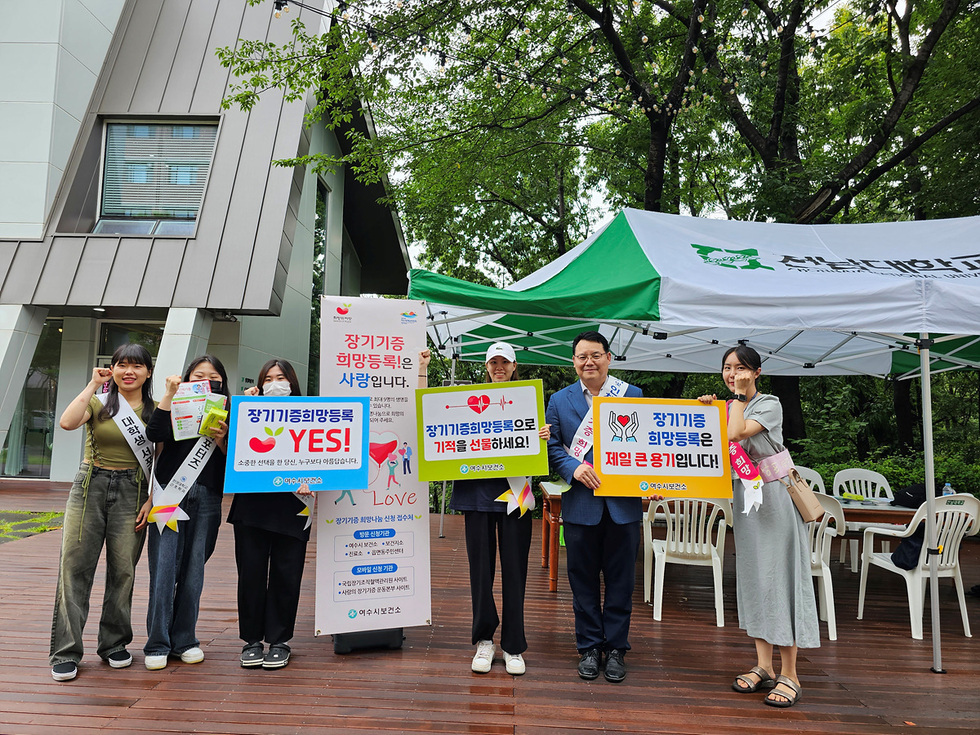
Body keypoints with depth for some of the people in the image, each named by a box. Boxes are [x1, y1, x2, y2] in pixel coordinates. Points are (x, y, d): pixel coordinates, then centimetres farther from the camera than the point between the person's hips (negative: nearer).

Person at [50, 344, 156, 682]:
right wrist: (93, 385, -11)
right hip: (91, 486, 0)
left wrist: (151, 501, -4)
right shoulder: (98, 402, 5)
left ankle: (114, 643, 21)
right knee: (75, 565, -2)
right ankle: (66, 651, 8)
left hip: (131, 491, 0)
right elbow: (67, 422, -17)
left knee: (123, 569, 4)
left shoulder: (155, 410, 5)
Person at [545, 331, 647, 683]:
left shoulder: (634, 396, 4)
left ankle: (616, 648, 24)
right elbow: (551, 446, 3)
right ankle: (589, 647, 25)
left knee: (620, 579, 9)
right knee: (583, 579, 10)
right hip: (580, 503, 1)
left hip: (624, 503, 0)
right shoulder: (559, 400, 6)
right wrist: (573, 468, -13)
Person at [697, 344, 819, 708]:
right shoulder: (727, 407, 13)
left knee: (778, 576, -6)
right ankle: (763, 667, 16)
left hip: (773, 496, -7)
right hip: (743, 497, 7)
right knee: (753, 576, 8)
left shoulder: (769, 404, -8)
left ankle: (790, 675, 1)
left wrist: (739, 394, -14)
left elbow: (736, 433, -23)